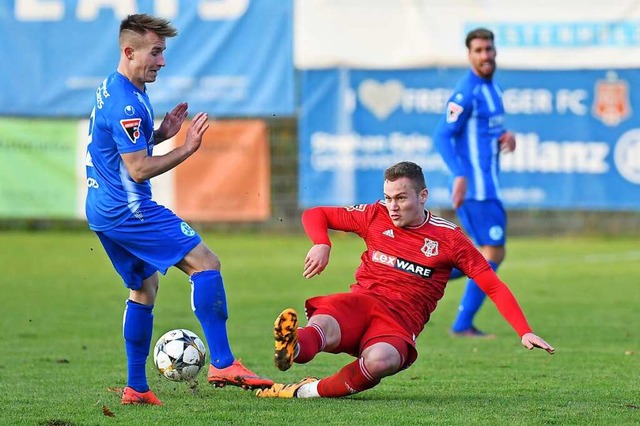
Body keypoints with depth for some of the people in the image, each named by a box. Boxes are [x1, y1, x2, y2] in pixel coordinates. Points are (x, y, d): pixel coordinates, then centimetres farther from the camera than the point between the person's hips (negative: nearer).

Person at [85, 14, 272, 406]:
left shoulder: (112, 90, 13)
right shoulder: (125, 103, -20)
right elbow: (139, 169, -21)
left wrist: (162, 134, 11)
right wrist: (187, 149, -16)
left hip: (103, 209, 11)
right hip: (129, 210, -11)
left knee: (145, 287, 18)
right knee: (206, 264, -12)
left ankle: (136, 389, 18)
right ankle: (222, 364, -16)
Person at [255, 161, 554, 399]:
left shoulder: (449, 238, 4)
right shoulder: (376, 217, 10)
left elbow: (493, 286, 5)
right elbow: (315, 215, 17)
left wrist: (524, 332, -5)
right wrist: (322, 245, -6)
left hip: (399, 322, -2)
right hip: (359, 303, 2)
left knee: (380, 360, -40)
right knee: (321, 329, -37)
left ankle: (306, 391, -36)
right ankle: (293, 347, -71)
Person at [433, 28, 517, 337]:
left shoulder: (491, 88, 16)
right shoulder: (466, 92, -13)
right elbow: (442, 136, -18)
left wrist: (506, 137, 4)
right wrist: (459, 175, -29)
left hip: (486, 187, 10)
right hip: (474, 187, -10)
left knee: (491, 254, 13)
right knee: (493, 253, -7)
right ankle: (463, 324, -1)